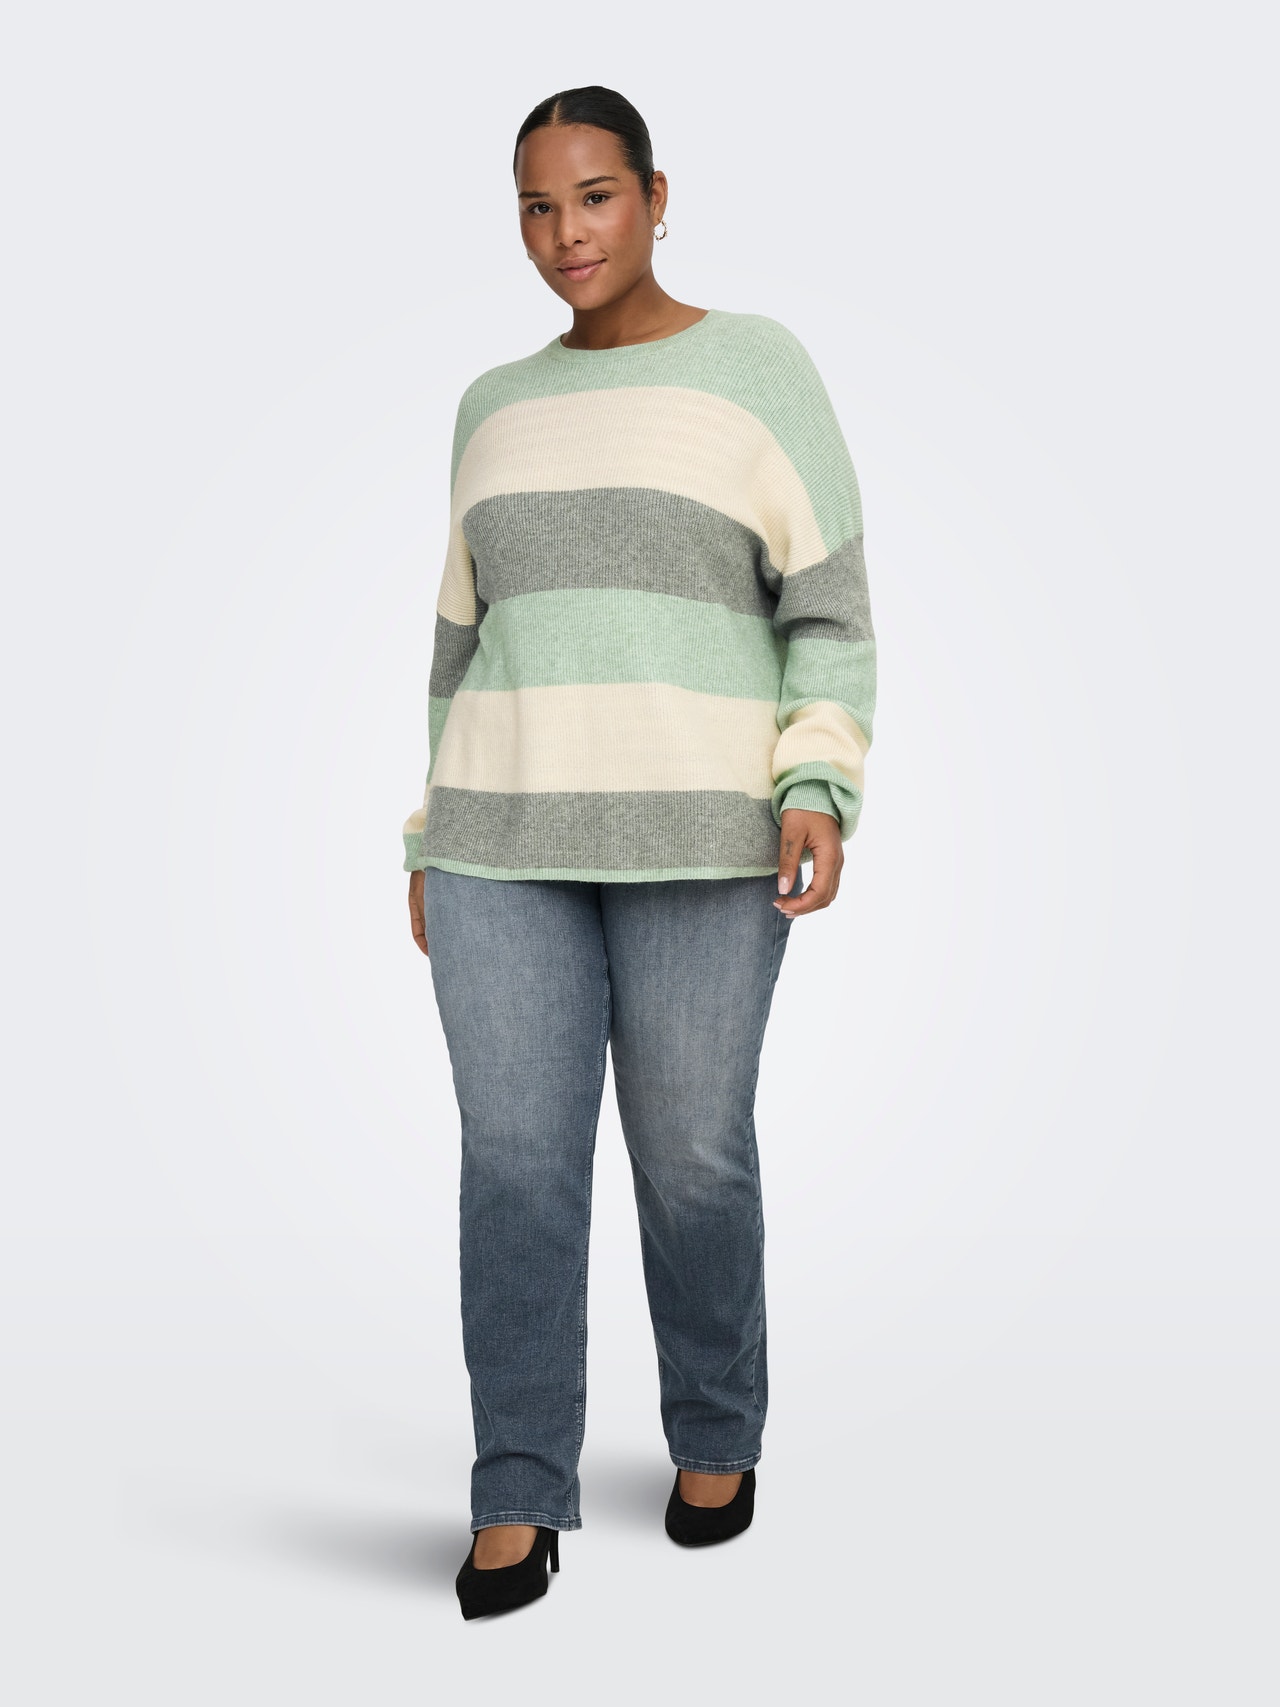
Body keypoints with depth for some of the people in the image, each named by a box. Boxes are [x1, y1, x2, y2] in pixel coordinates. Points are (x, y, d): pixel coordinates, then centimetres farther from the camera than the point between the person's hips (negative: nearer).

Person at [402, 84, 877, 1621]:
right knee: (514, 1160, -5)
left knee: (692, 1155, 2)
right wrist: (434, 841, 12)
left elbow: (831, 613, -4)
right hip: (514, 835, 4)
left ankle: (715, 1437, 26)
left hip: (697, 831, -3)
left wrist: (822, 793, -18)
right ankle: (519, 1504, 4)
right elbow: (470, 641, 16)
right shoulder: (502, 408, 13)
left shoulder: (761, 370, 0)